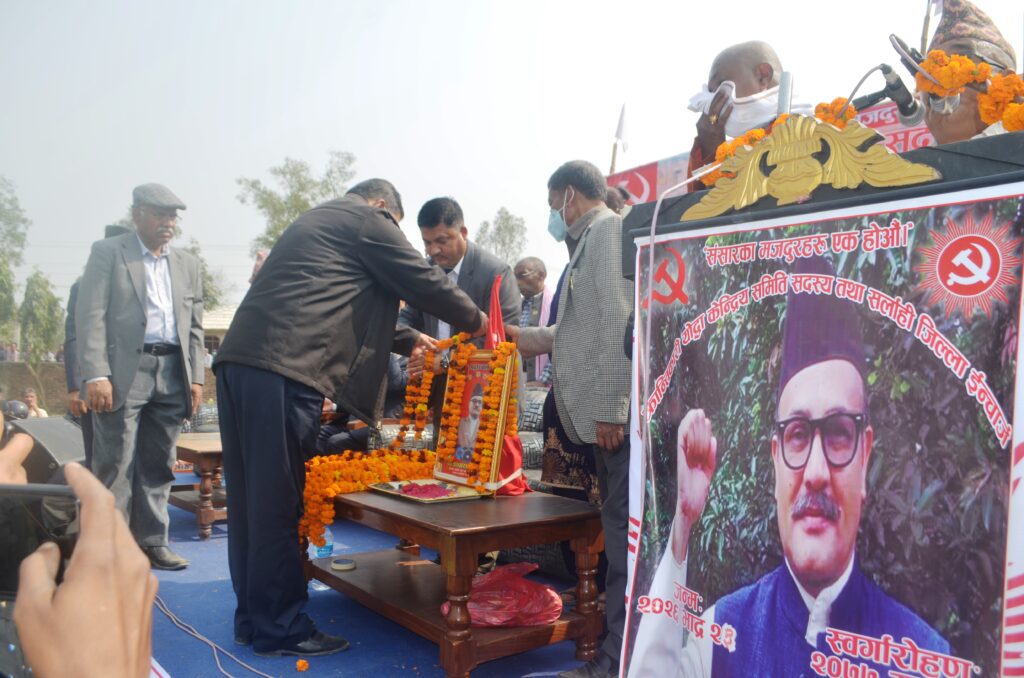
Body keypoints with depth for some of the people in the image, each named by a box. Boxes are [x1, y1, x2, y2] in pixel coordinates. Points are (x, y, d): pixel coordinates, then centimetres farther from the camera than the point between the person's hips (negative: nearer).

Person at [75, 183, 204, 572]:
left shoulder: (187, 264, 16)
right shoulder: (107, 252, 4)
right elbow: (91, 316, -5)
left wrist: (195, 377, 7)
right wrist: (96, 375, -15)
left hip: (172, 374, 4)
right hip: (123, 372, -4)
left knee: (158, 466, 8)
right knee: (115, 466, -1)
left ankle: (151, 541, 16)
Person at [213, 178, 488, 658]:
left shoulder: (315, 222, 32)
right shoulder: (366, 219, 5)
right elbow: (423, 280, 5)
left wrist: (405, 340, 39)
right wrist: (474, 321, 20)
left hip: (239, 359, 9)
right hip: (284, 368, -9)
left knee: (252, 497, 13)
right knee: (277, 503, -2)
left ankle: (253, 617, 23)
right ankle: (280, 627, 9)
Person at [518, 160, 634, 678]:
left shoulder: (609, 230, -5)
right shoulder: (593, 240, 23)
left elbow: (619, 323, -17)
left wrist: (611, 409, -20)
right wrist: (513, 338, 30)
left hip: (615, 413, -10)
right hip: (602, 413, 10)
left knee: (622, 530, -6)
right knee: (618, 528, 13)